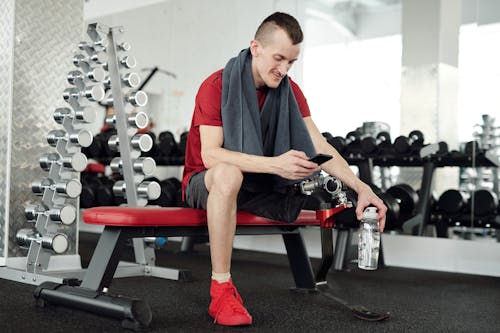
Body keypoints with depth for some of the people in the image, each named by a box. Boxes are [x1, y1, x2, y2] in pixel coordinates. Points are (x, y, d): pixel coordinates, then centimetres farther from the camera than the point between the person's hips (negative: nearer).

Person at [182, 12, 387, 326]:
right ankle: (221, 292, -33)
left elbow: (320, 147, -7)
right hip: (206, 184, -5)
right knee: (227, 173, -42)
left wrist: (362, 188, -22)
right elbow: (209, 155, -27)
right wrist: (275, 164, -39)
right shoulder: (217, 86, -17)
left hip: (261, 189, 5)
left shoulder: (289, 91, -1)